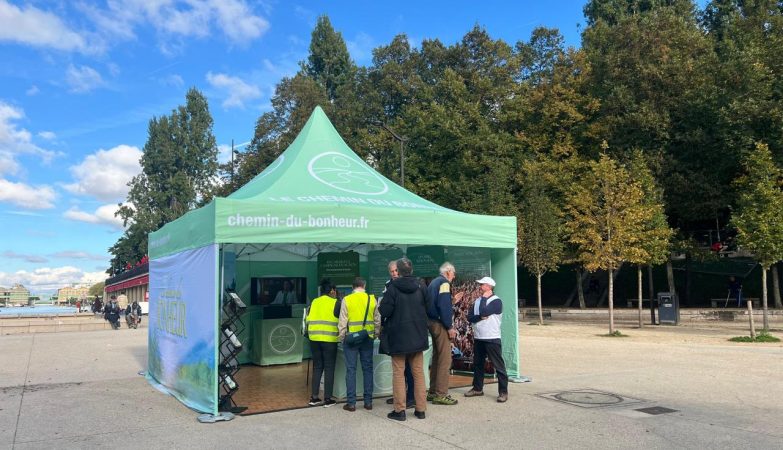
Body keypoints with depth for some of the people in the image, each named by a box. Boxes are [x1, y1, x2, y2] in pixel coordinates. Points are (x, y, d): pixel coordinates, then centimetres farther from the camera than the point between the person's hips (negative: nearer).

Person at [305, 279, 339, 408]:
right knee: (329, 368, 5)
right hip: (330, 339, -4)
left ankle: (314, 397, 16)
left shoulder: (313, 302, 10)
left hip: (314, 339, 4)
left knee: (317, 367, 15)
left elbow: (307, 320, 9)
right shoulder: (335, 303, -1)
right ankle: (327, 399, 7)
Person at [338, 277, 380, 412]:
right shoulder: (372, 299, 1)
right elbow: (377, 320, 6)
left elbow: (342, 321, -6)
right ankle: (368, 401, 14)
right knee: (367, 369, 10)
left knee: (351, 370, 3)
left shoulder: (347, 300, -6)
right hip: (367, 339, 2)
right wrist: (375, 335, 17)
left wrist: (341, 337, 4)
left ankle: (351, 403, 5)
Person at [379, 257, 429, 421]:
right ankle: (420, 409, 14)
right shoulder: (421, 287, 0)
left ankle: (400, 409, 5)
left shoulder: (393, 288, -14)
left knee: (398, 373, 5)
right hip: (418, 337, 4)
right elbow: (427, 309, 10)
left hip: (398, 337, -4)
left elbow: (384, 311, -15)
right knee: (418, 373, 11)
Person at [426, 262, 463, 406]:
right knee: (445, 360, -6)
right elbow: (443, 306, -21)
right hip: (441, 325, -10)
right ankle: (441, 394, -4)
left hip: (432, 323, 10)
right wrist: (450, 327, -18)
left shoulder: (433, 282, 17)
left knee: (436, 358, 15)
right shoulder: (444, 283, -11)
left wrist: (452, 300, 20)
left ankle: (433, 392, 21)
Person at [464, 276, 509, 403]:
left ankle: (503, 392, 3)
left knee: (498, 365, -2)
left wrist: (484, 298, -10)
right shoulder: (477, 301, 11)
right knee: (477, 364, 15)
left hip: (492, 339, -7)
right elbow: (470, 318, 4)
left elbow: (484, 312, -24)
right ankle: (477, 388, 27)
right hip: (478, 338, 7)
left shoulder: (496, 301, -11)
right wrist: (480, 317, -15)